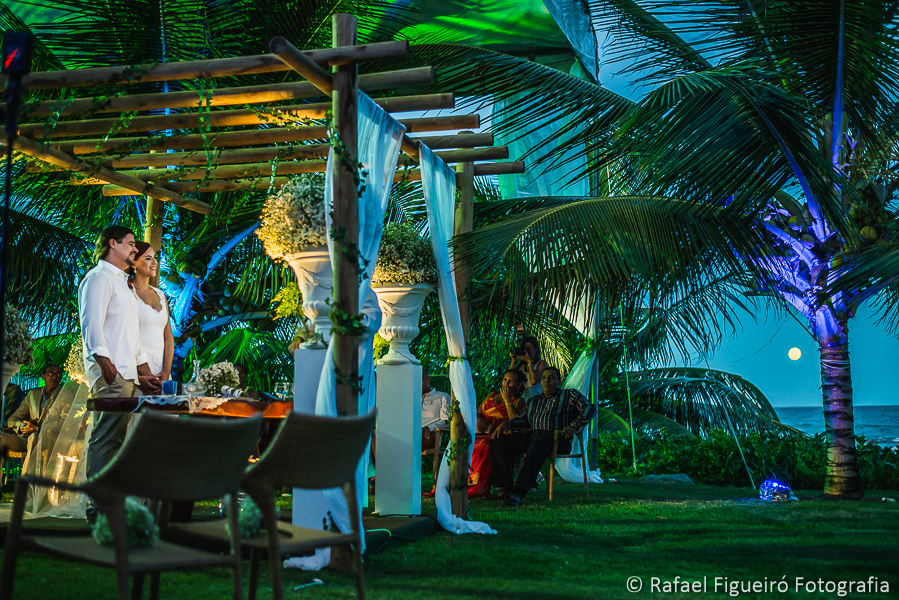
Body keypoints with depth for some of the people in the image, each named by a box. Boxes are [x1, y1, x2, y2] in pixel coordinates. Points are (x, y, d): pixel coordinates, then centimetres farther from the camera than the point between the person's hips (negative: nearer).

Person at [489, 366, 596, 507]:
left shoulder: (569, 395, 16)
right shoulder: (533, 401, 31)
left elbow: (590, 408, 4)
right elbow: (523, 419, 21)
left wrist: (574, 425, -11)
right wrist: (506, 424, 1)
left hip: (557, 438, -6)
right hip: (531, 435, 6)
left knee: (536, 447, -41)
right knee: (497, 442, -14)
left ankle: (519, 493, -48)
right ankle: (507, 488, -18)